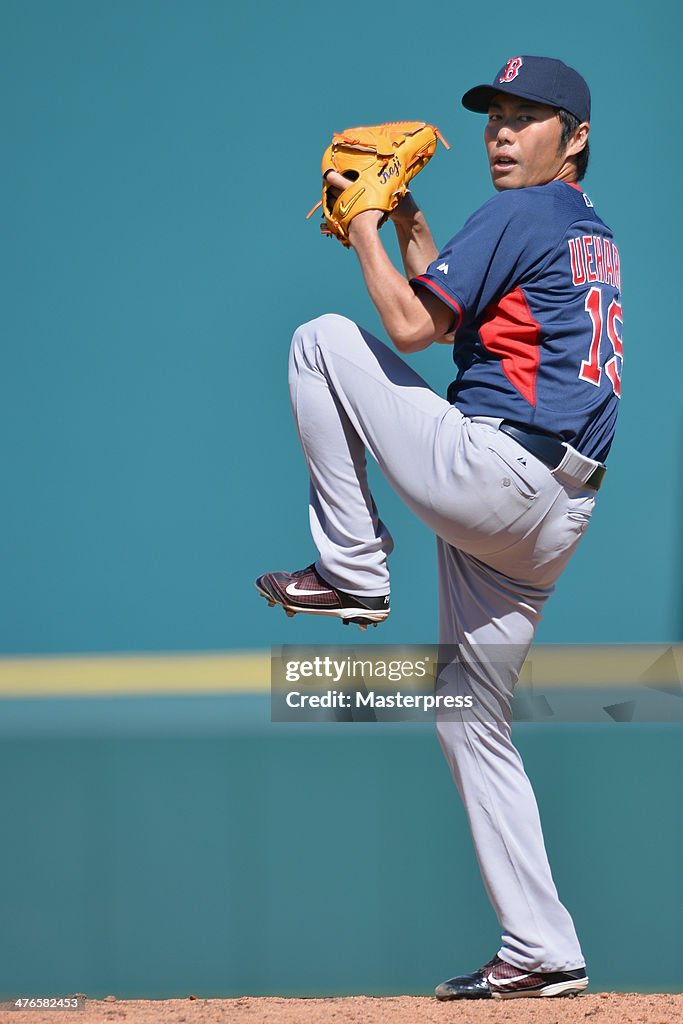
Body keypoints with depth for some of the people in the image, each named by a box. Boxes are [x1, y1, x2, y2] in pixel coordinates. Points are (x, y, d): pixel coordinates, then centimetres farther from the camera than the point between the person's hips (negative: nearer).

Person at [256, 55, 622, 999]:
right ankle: (543, 954, 9)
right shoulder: (592, 235, 23)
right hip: (548, 521, 9)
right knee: (473, 722, 14)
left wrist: (363, 229, 2)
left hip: (490, 473, -9)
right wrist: (407, 220, 24)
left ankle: (355, 571, 1)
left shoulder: (521, 215, -6)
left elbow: (413, 326, -9)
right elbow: (451, 304, 28)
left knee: (322, 341, 4)